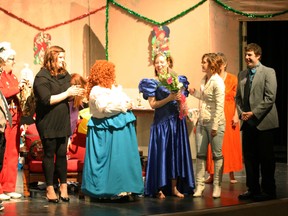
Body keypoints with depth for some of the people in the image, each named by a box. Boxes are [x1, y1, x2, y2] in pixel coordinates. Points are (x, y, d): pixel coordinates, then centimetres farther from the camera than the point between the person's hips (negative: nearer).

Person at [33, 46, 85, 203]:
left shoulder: (65, 75, 10)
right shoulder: (42, 77, -11)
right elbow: (47, 100, -20)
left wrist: (76, 93, -5)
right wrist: (67, 93, -17)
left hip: (63, 121, 5)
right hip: (47, 123, -5)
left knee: (62, 154, 8)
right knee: (49, 154, 3)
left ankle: (63, 186, 17)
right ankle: (50, 189, 11)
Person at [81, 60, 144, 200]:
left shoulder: (114, 88, 17)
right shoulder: (97, 91, -11)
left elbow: (127, 101, 20)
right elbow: (104, 107, -24)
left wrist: (128, 104, -4)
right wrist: (123, 106, -14)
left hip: (121, 127, 9)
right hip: (107, 131, -9)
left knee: (124, 158, 8)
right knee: (112, 159, -6)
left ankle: (123, 189, 13)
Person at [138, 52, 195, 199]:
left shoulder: (177, 80, 10)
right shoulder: (153, 82, -1)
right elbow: (153, 104, -7)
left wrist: (180, 99, -5)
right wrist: (169, 99, -16)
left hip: (177, 120, 4)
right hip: (161, 121, -4)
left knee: (176, 152, 5)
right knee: (161, 152, -3)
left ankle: (174, 187, 11)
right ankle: (159, 188, 2)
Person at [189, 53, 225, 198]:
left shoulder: (217, 82, -13)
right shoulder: (204, 79, 11)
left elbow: (219, 105, -16)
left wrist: (215, 126, -18)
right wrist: (194, 92, 9)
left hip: (215, 122, -7)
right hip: (202, 122, 7)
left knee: (217, 154, 3)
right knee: (200, 154, 6)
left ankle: (217, 186, 10)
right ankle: (200, 185, 11)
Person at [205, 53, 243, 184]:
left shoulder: (232, 79, 1)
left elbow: (237, 99, -1)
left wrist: (236, 115, -8)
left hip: (229, 115, -1)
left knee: (230, 143, 2)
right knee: (212, 145, 0)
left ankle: (232, 174, 11)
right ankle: (212, 175, 5)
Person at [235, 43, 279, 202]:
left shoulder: (268, 72, -5)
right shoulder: (242, 75, 14)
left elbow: (270, 97, -12)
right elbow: (238, 97, 17)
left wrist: (254, 113, -16)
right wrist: (241, 113, -1)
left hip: (263, 122, -6)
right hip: (248, 123, 6)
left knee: (266, 158, -1)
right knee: (249, 157, 9)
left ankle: (268, 190, 8)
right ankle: (252, 189, 18)